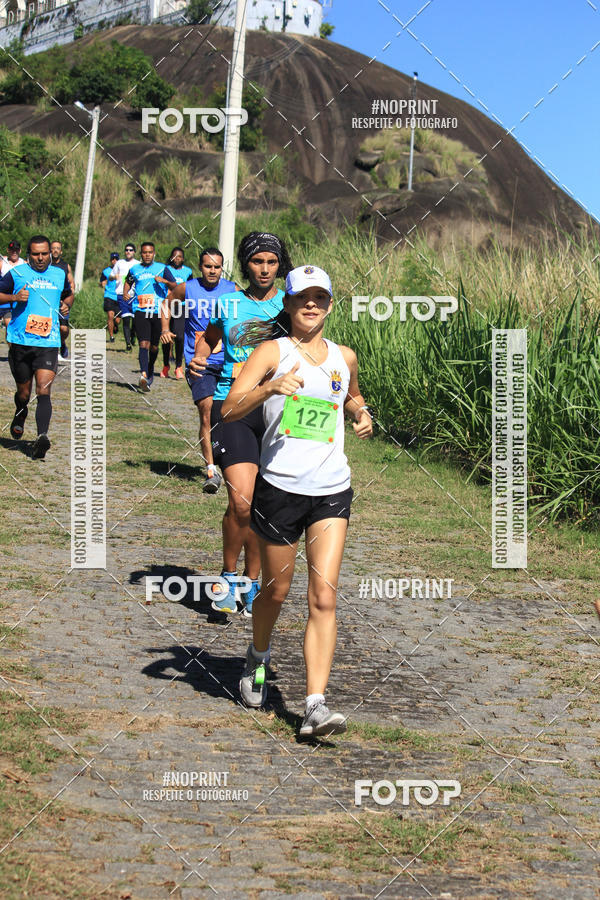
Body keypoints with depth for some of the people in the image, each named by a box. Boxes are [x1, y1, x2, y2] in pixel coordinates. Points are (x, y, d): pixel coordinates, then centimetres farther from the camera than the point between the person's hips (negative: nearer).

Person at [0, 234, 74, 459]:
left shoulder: (59, 274, 12)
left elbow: (68, 295, 30)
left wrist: (66, 305, 8)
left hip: (49, 342, 0)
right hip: (20, 341, 0)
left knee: (44, 391, -15)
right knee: (23, 393, 11)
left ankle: (42, 437, -25)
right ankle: (20, 416, 44)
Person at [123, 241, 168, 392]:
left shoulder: (162, 268, 9)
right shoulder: (134, 269, 13)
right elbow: (128, 282, 31)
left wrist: (163, 280, -13)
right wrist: (125, 293, 12)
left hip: (158, 312, 1)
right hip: (140, 311, -1)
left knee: (154, 346, 10)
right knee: (144, 344, -18)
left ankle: (150, 371, 36)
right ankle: (144, 375, -32)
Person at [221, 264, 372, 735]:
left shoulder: (345, 356, 12)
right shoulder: (273, 351, -1)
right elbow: (229, 409, -12)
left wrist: (362, 413, 12)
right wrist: (271, 387, -28)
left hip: (332, 491, 2)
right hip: (280, 487, -2)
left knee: (324, 597, -9)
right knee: (276, 591, 11)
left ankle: (315, 706, -12)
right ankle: (258, 658, 43)